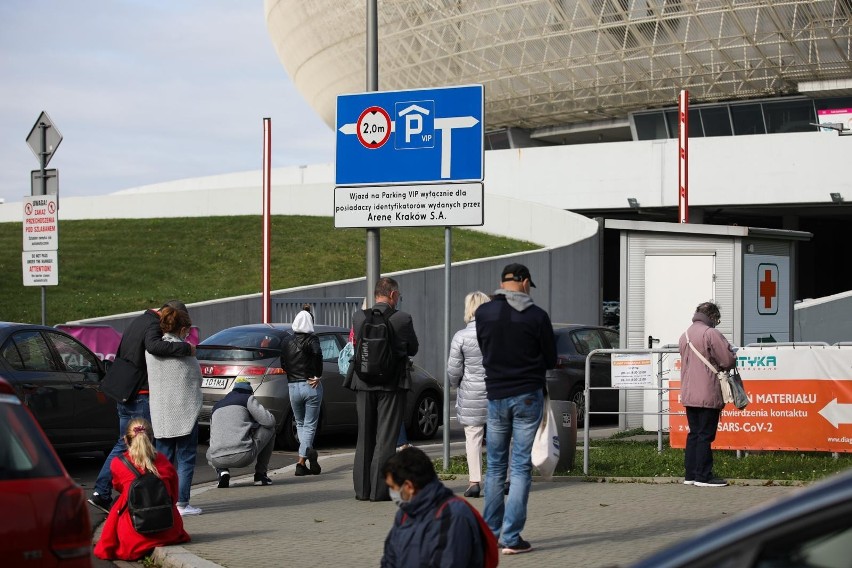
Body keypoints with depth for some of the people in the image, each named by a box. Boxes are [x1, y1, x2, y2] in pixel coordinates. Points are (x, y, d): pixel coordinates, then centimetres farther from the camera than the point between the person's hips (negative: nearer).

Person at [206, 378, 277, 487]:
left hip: (218, 460, 5)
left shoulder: (216, 406, 28)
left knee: (210, 455, 43)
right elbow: (269, 421, 2)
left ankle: (222, 472, 8)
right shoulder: (248, 399, 11)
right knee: (269, 429, 20)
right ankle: (260, 473, 20)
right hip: (244, 456, -5)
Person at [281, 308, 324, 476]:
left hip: (293, 387, 3)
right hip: (311, 387, -3)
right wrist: (317, 376, -17)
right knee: (309, 425, 2)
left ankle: (307, 450, 4)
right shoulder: (311, 340, -6)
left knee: (300, 424, 20)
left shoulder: (288, 343, 8)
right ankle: (301, 461, -14)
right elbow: (317, 353, -25)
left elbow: (283, 363, 7)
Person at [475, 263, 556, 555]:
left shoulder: (483, 313, -2)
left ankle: (489, 533, 18)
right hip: (528, 396, -2)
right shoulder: (536, 316, -8)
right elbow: (550, 360, 0)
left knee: (495, 466, 14)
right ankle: (512, 538, -3)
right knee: (521, 467, 0)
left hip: (496, 396, 3)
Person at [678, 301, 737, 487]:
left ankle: (690, 474, 15)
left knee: (694, 434, 13)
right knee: (705, 435, -4)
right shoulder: (711, 334, -12)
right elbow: (729, 361, -14)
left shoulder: (685, 335, 14)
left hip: (688, 394, 8)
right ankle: (703, 476, -3)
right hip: (707, 395, -8)